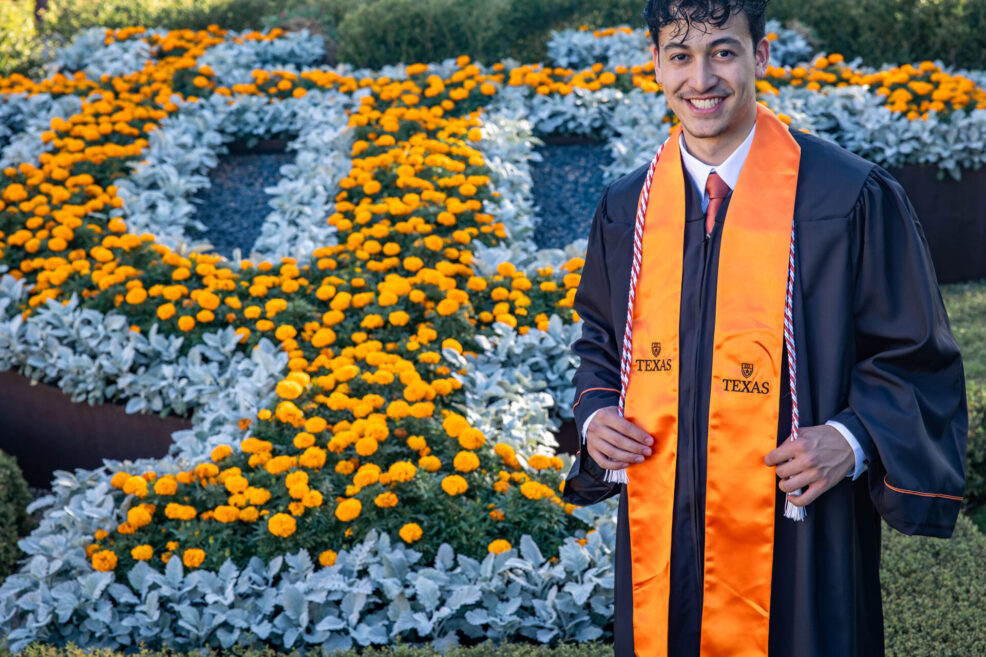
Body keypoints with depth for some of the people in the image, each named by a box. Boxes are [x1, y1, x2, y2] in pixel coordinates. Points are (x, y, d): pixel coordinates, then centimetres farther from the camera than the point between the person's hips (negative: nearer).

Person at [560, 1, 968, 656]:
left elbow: (915, 353, -3)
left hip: (796, 538, -3)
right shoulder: (626, 207, 4)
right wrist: (595, 416, -1)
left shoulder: (851, 198, -10)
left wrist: (853, 439, -18)